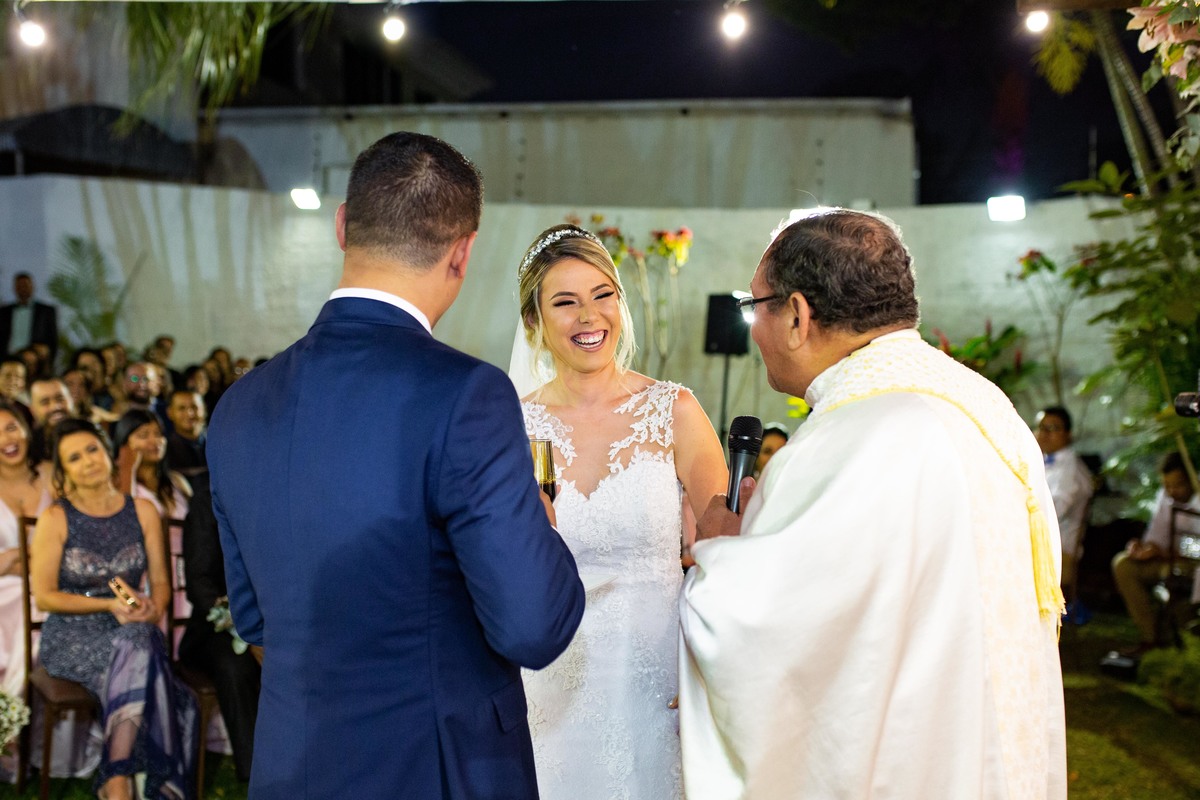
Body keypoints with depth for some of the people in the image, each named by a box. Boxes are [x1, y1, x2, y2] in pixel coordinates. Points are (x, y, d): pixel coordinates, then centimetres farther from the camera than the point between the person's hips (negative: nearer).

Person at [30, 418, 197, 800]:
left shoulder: (143, 512, 8)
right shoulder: (55, 519, -2)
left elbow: (160, 581, 11)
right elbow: (44, 596, -4)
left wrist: (154, 608, -12)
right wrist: (110, 604, -13)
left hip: (134, 631, 3)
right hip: (72, 636, -3)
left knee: (136, 650, -34)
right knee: (137, 656, -34)